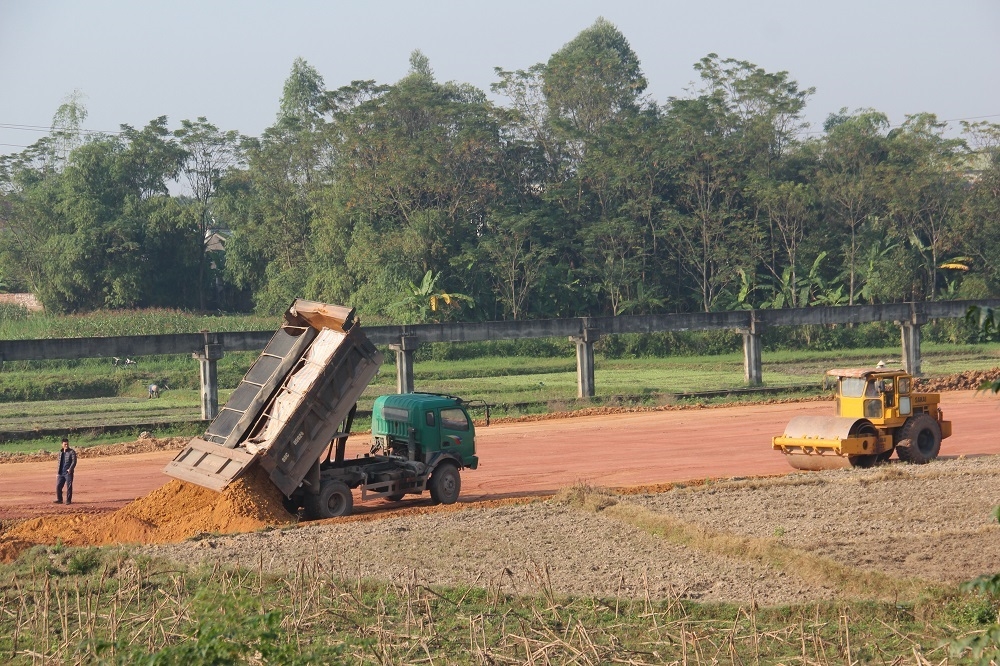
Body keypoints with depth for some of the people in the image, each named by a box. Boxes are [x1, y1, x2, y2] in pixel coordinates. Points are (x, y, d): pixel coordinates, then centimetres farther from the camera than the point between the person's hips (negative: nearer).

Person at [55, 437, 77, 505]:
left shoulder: (72, 452, -4)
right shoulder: (60, 452, 16)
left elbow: (74, 461, -11)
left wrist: (70, 469, -22)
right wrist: (58, 472, 16)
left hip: (68, 472, -6)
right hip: (61, 473, 6)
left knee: (69, 487, -3)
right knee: (58, 486, 4)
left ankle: (68, 500, 3)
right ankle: (59, 499, 15)